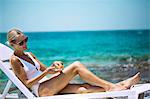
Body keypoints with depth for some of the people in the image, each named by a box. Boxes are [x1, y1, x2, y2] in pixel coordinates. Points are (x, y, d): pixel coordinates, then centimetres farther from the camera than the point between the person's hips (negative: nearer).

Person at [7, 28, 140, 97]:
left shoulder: (29, 55, 20)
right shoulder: (14, 60, -6)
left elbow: (44, 69, 21)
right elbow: (27, 83, -13)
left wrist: (53, 65, -1)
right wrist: (47, 72, -19)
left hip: (49, 87, 8)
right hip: (41, 90, -8)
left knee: (83, 88, -13)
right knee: (76, 66, -17)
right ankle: (111, 86, -16)